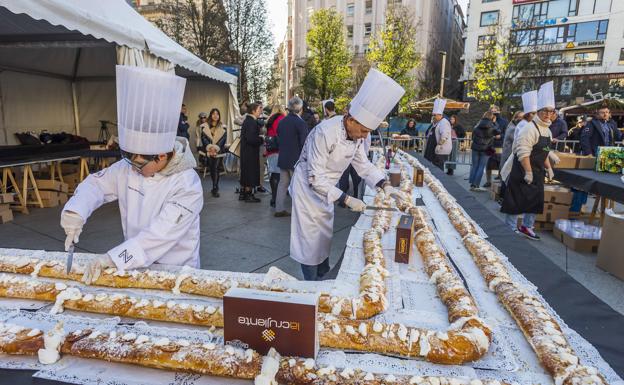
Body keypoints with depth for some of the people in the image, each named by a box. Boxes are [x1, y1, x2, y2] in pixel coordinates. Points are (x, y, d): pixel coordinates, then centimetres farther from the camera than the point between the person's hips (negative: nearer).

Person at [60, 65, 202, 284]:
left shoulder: (187, 186, -22)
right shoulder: (128, 167, -2)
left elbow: (162, 234, -27)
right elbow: (97, 183, 10)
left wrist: (112, 259, -29)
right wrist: (75, 210, -9)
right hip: (137, 266, 3)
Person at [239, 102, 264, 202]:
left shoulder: (247, 121, 13)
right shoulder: (251, 122, -18)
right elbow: (251, 139, -25)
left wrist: (259, 138, 9)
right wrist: (261, 139, -11)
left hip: (245, 152, 10)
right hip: (251, 153, -10)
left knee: (245, 172, 16)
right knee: (251, 173, 0)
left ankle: (242, 194, 25)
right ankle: (249, 195, 8)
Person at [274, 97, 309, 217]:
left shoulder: (281, 122, 7)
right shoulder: (300, 123, -15)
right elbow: (304, 143, -16)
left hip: (283, 159, 7)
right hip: (296, 160, -6)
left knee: (282, 184, 13)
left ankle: (279, 209, 18)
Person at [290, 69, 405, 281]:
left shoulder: (356, 134, -7)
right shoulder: (326, 133, -32)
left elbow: (362, 163, 5)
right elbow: (315, 178, -30)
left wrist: (384, 185, -9)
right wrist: (347, 199, -30)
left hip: (326, 189, 8)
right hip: (308, 188, -8)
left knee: (324, 237, 19)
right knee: (310, 242, 2)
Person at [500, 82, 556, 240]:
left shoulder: (547, 131, 13)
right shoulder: (530, 129, -16)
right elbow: (523, 153, -23)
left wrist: (548, 168, 15)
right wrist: (528, 172, -25)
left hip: (537, 172, 9)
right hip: (523, 172, -9)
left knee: (535, 199, 13)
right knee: (517, 200, -2)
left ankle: (527, 226, 27)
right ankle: (511, 228, 9)